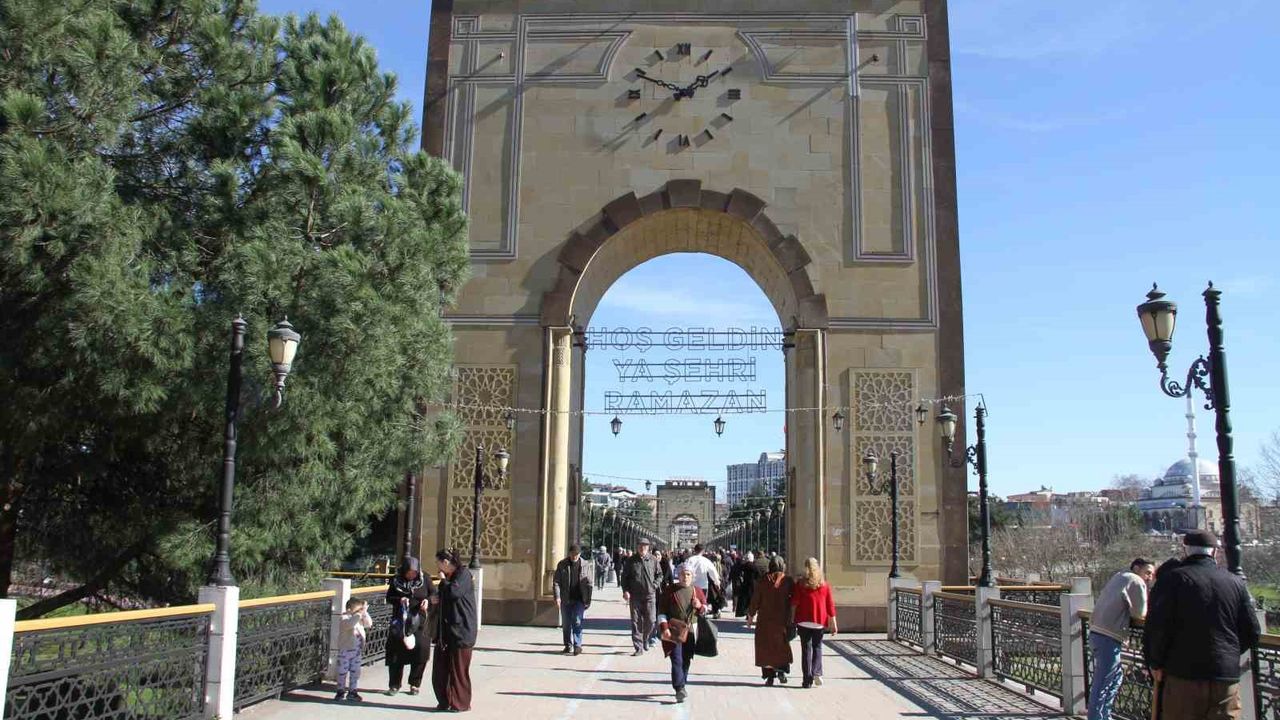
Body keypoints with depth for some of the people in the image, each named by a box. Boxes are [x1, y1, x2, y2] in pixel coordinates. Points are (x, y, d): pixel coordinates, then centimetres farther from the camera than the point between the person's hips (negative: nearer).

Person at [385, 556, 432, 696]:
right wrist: (399, 600, -16)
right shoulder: (396, 580, -3)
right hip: (400, 621, 0)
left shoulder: (425, 579, -3)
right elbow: (389, 598, 4)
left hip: (419, 621, 0)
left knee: (420, 649, -6)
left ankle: (414, 684, 11)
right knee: (396, 652, 0)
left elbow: (434, 594, 6)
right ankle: (394, 685, 15)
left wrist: (427, 600, -15)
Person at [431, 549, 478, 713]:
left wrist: (443, 581, -10)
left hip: (460, 630, -8)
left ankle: (461, 703, 10)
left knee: (458, 669, 0)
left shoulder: (463, 574, -11)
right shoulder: (448, 577, 14)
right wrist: (437, 599, 6)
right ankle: (445, 701, 18)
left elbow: (454, 592, -27)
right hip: (446, 629, 8)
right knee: (441, 668, 8)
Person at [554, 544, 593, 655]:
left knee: (577, 622, -10)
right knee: (566, 623, 9)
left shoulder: (584, 565, 1)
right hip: (566, 599, 2)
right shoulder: (562, 565, 1)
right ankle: (568, 645, 21)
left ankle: (577, 645, -5)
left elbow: (589, 583, 4)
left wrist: (588, 600, 1)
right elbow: (556, 581, -1)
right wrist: (557, 597, -12)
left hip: (579, 599, -2)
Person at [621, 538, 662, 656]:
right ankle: (638, 647, 3)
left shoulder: (653, 560, 4)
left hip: (650, 594, 1)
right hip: (635, 595, -1)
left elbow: (659, 574, 14)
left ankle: (646, 640, 28)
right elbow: (624, 576, 5)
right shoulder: (631, 561, 1)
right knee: (636, 622, -1)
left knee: (650, 620, 1)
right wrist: (625, 591, -5)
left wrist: (654, 585, 1)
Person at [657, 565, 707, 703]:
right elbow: (661, 610, -3)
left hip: (690, 631, 3)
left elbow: (706, 609, 15)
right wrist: (664, 627, -14)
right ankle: (679, 689, -15)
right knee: (677, 660, -12)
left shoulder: (697, 591, 7)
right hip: (674, 630, -3)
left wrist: (700, 606, -8)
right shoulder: (670, 591, -2)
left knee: (686, 661, 9)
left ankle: (681, 687, 24)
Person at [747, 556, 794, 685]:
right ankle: (782, 670, -1)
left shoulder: (762, 582, -4)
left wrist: (751, 614, 14)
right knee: (783, 646, 14)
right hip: (783, 620, 0)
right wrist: (791, 617, 6)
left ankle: (769, 676, 5)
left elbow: (755, 601, 0)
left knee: (766, 647, 8)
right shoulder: (789, 582, -5)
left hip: (765, 620, 0)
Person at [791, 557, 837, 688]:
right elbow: (830, 604, 1)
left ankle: (808, 680, 2)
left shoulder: (801, 584, -4)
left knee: (806, 648, 4)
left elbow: (794, 601, -5)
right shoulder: (824, 585, 2)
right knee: (817, 647, 15)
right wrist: (833, 623, 4)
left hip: (804, 620, -1)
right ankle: (816, 673, -6)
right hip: (820, 621, 2)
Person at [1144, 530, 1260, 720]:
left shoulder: (1172, 579, -6)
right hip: (1228, 678, 3)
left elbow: (1157, 627, -12)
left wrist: (1155, 663, 1)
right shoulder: (1236, 583, 6)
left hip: (1183, 677, -3)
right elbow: (1252, 633, 9)